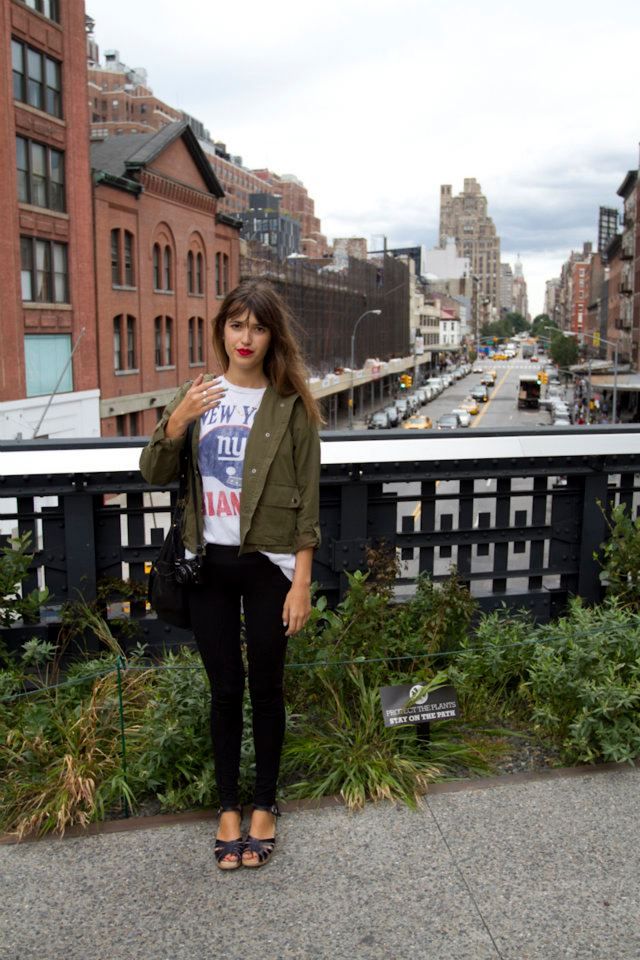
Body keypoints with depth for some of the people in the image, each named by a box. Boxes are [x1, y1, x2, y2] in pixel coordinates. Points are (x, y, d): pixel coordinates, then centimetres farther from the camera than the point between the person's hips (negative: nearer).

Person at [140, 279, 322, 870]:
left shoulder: (290, 405, -5)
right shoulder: (198, 396, 6)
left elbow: (306, 501, -6)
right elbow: (155, 475, 2)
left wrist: (301, 582, -11)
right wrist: (177, 422, -16)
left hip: (268, 564, -2)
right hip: (210, 562, 3)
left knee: (266, 687, 9)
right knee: (225, 688, 12)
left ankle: (264, 805, 29)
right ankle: (228, 806, 29)